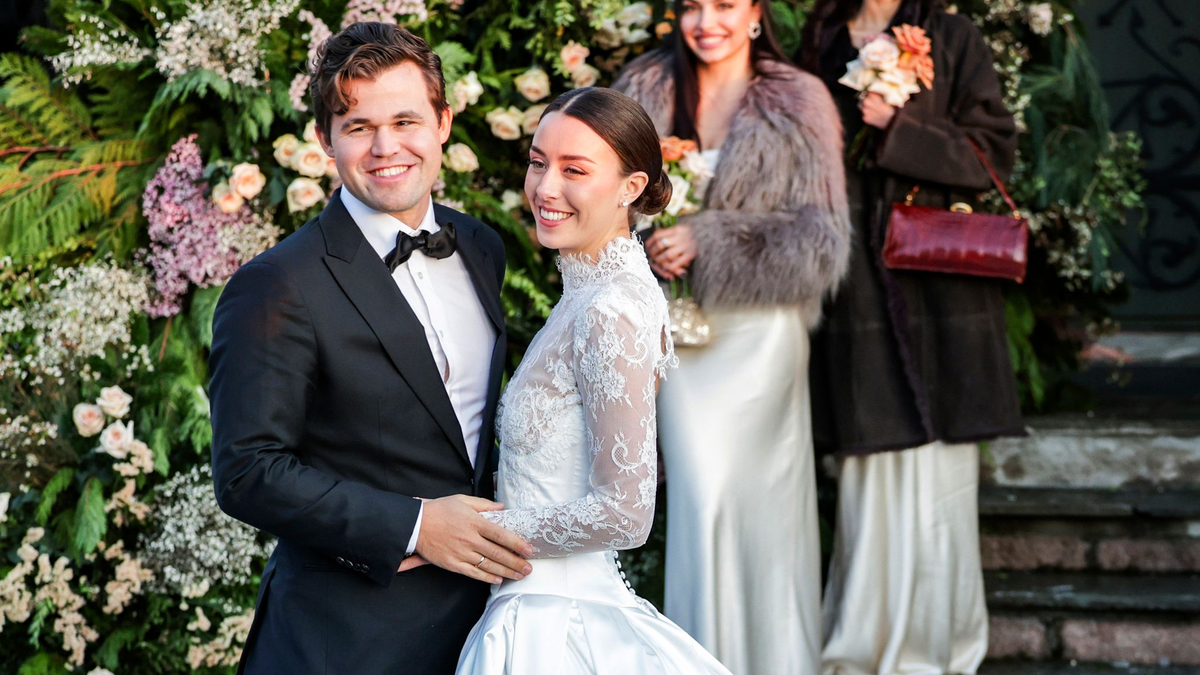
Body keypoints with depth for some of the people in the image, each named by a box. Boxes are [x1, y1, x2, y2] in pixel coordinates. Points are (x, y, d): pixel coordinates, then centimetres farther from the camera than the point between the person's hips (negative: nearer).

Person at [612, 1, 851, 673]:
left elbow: (821, 238, -7)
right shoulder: (645, 91, 6)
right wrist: (648, 245, -7)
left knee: (765, 497, 1)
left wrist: (707, 243, -16)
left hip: (761, 328, -2)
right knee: (698, 495, 0)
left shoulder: (799, 102, -2)